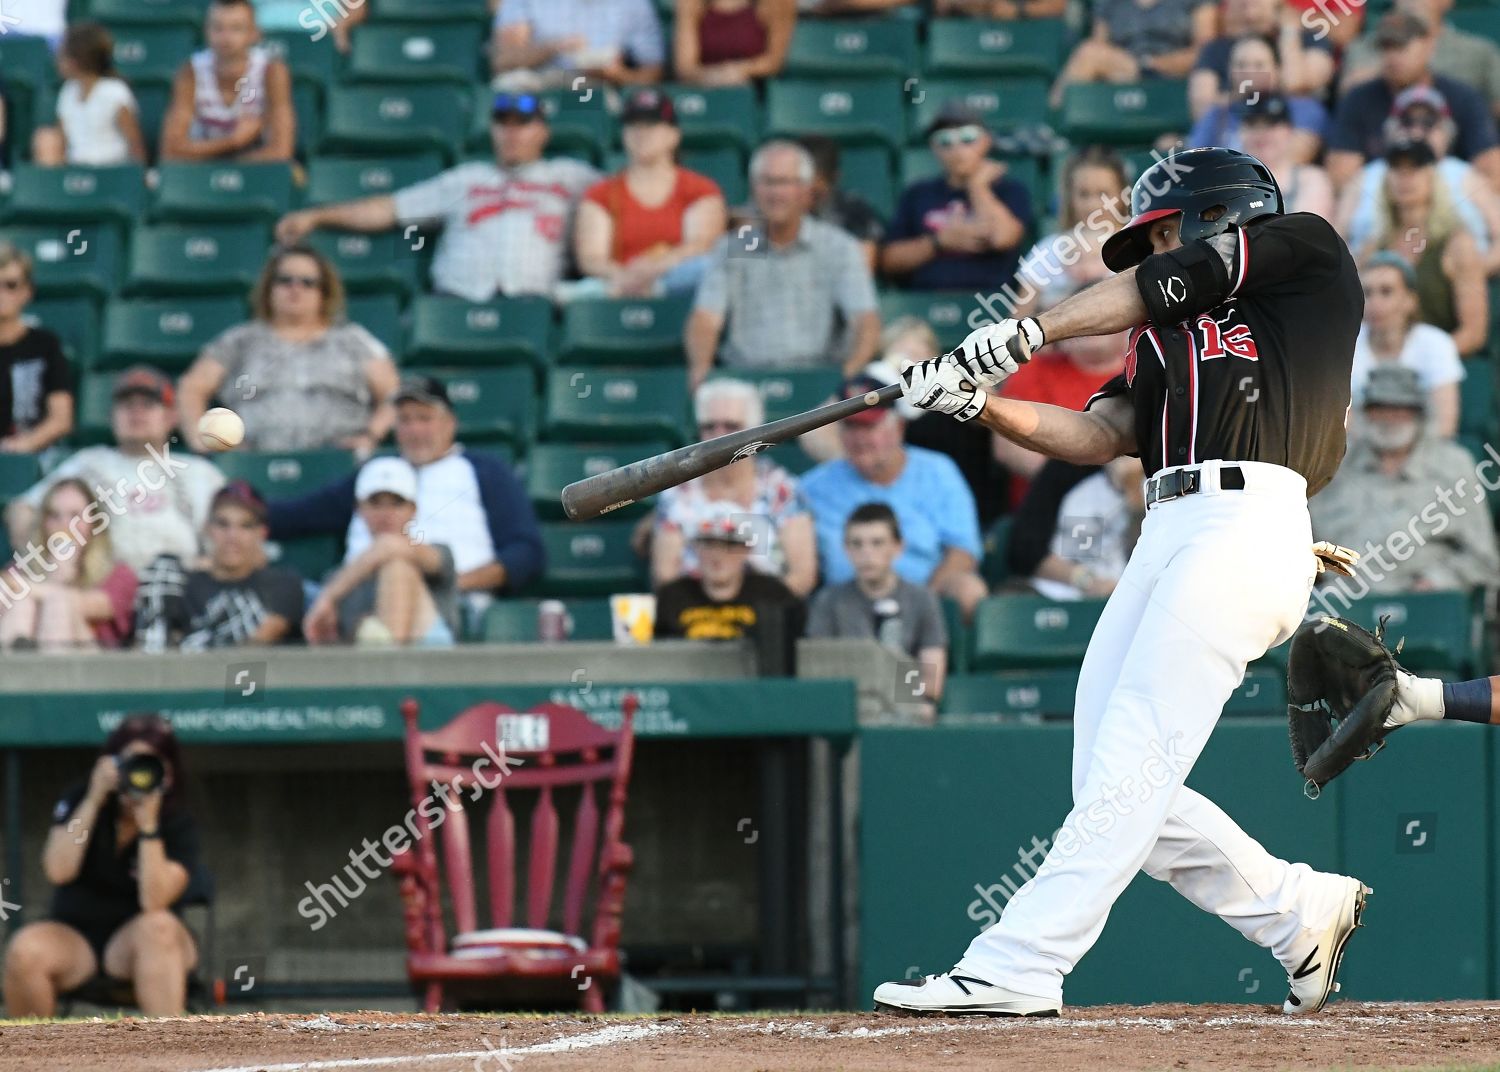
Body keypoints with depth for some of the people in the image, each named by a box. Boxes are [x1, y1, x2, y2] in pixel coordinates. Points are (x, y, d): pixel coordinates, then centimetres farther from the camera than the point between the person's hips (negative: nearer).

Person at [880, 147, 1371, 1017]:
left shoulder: (1310, 253, 12)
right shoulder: (1165, 339, 29)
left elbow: (1160, 285, 1)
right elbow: (1096, 437, 14)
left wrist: (1028, 333, -2)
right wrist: (976, 403, 0)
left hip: (1244, 527, -8)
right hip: (1166, 543, 8)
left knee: (1130, 768, -14)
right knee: (1116, 791, 2)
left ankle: (1016, 968, -22)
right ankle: (1303, 914, 15)